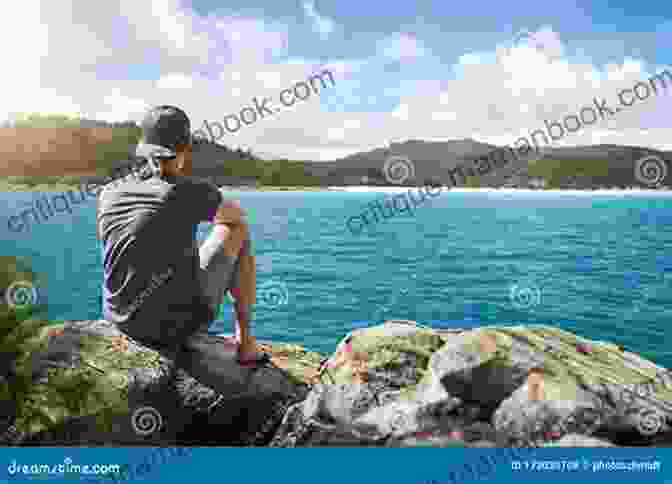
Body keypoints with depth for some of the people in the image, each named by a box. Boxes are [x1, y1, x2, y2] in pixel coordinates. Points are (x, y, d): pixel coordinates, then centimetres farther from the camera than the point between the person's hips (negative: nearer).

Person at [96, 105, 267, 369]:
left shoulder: (107, 195, -4)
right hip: (180, 325, -5)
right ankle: (245, 342, 18)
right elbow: (236, 214, 3)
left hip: (121, 321, 6)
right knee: (238, 231, 10)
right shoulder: (192, 192, -19)